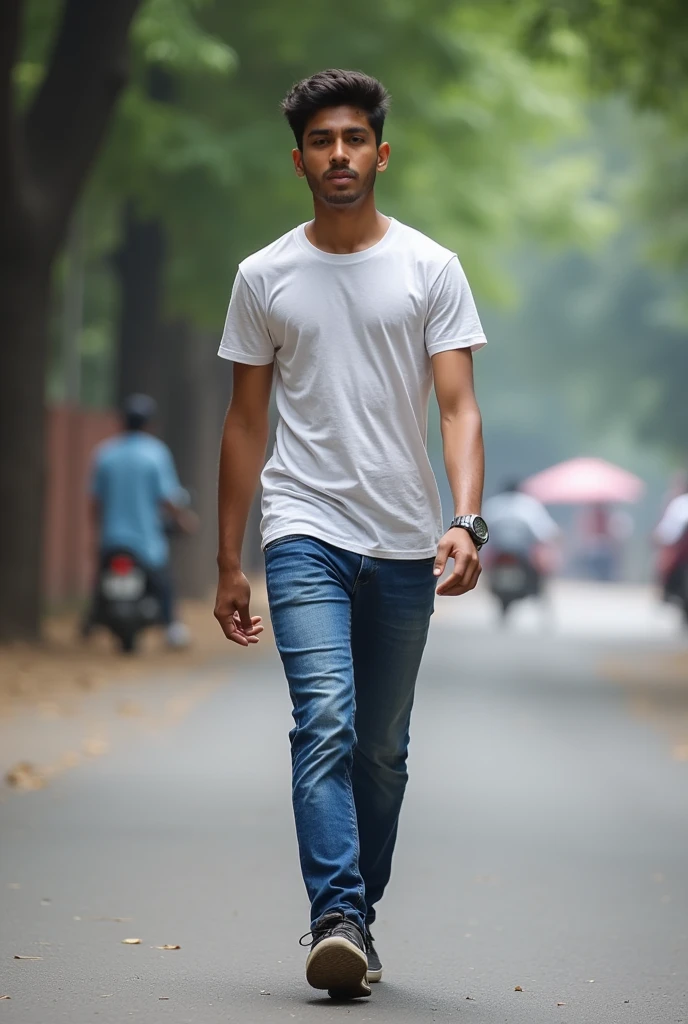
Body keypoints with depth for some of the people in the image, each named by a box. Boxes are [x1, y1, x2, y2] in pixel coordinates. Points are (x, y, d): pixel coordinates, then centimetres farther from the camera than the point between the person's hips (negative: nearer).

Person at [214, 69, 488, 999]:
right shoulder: (265, 277, 6)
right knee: (327, 722, -18)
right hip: (307, 532, -1)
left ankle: (356, 920, 21)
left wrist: (467, 520, -20)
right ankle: (338, 920, -25)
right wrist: (228, 563, 8)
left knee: (383, 748, 9)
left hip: (405, 544, 1)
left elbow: (458, 407, -3)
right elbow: (246, 423, 10)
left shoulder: (431, 270, 3)